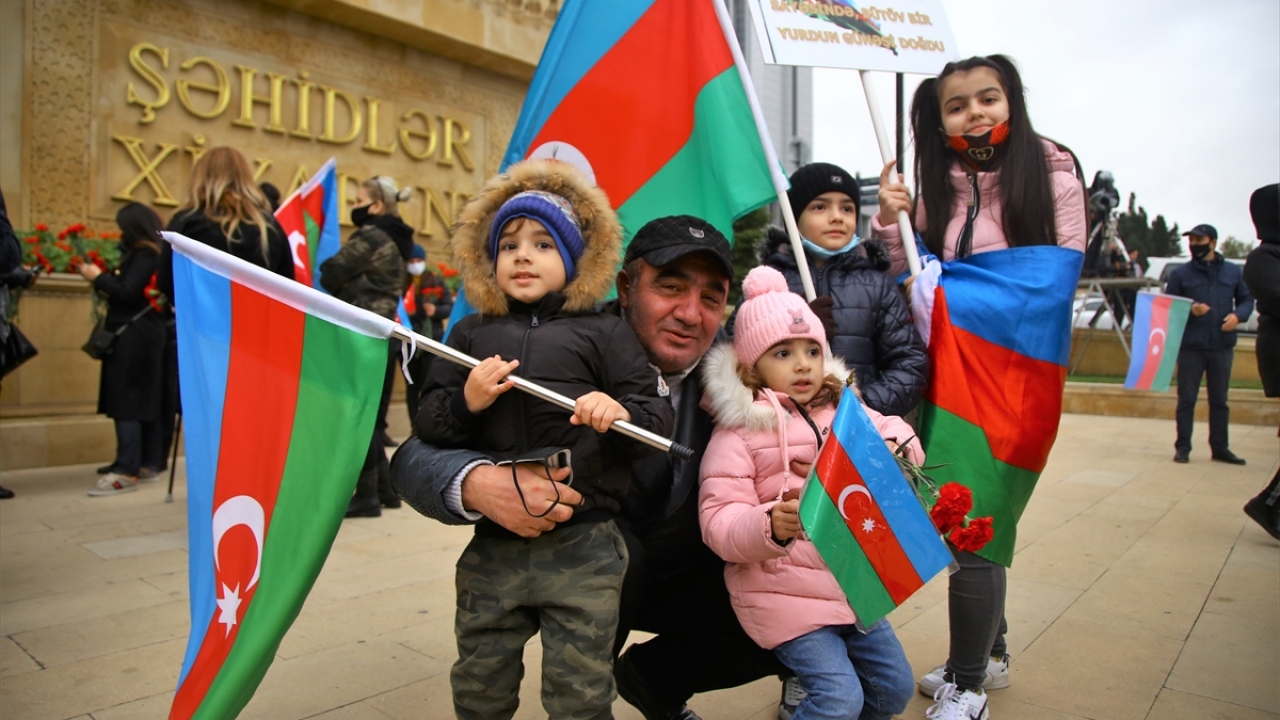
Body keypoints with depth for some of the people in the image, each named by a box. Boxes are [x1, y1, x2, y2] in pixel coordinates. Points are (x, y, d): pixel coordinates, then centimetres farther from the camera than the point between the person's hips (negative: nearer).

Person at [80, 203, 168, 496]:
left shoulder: (144, 255, -12)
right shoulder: (150, 254, 17)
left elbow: (127, 293, -19)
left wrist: (98, 277, -8)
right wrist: (104, 279, 13)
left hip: (133, 337, -10)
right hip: (142, 335, 10)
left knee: (125, 402, -12)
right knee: (143, 400, 11)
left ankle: (126, 471, -14)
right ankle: (148, 463, 16)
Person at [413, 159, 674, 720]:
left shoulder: (603, 332, 0)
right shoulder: (472, 333, 9)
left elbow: (659, 415, -4)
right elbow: (426, 425, 7)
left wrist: (621, 413, -24)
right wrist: (465, 402, -13)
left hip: (582, 549, -3)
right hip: (492, 546, 4)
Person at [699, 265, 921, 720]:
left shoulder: (843, 411, 5)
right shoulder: (737, 434, -12)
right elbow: (719, 522, -18)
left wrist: (894, 448, -18)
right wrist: (771, 526, -37)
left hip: (852, 584, 6)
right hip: (784, 593, -6)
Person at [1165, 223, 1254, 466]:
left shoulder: (1233, 271, 9)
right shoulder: (1180, 274, 4)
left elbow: (1247, 300, 12)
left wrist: (1237, 315, -8)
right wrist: (1190, 310, -16)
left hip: (1223, 347, 2)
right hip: (1190, 347, -2)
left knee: (1219, 399, 10)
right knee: (1186, 398, 1)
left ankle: (1220, 448, 18)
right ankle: (1183, 447, 7)